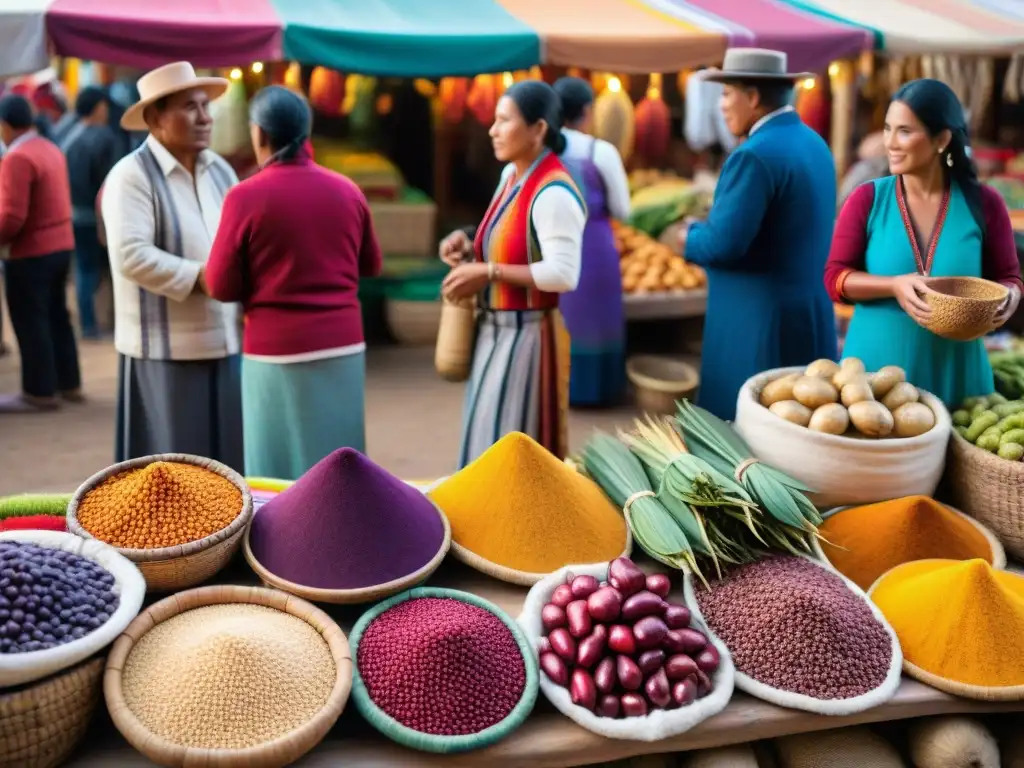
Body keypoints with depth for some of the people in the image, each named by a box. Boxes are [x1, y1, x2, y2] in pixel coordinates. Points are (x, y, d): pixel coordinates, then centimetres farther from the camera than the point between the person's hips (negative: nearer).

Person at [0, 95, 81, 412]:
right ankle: (68, 383, 24)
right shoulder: (52, 149, 9)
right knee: (56, 316, 17)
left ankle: (40, 392, 9)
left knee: (30, 323, 2)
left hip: (31, 252, -9)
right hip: (61, 245, 9)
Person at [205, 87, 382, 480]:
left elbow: (221, 287, -6)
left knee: (281, 472, 7)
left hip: (278, 350, -4)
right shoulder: (347, 190, 2)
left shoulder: (246, 196, -10)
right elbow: (371, 265, 15)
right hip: (344, 346, 4)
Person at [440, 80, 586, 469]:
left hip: (528, 336, -9)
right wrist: (469, 245, 2)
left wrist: (489, 273, -21)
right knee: (487, 439, 17)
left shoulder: (554, 193, -20)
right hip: (494, 330, 9)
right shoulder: (511, 175, 8)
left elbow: (563, 274, -26)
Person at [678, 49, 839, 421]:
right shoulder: (814, 143, 11)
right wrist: (705, 229, 13)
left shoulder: (755, 155, -18)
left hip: (759, 321, -9)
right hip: (812, 314, 9)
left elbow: (723, 244, -22)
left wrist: (690, 236, -2)